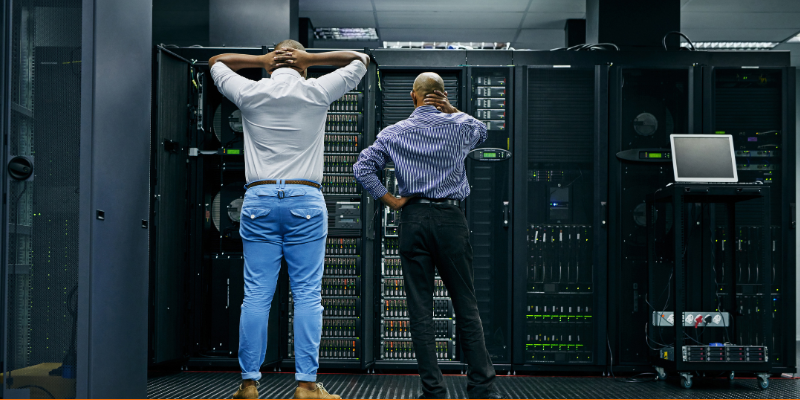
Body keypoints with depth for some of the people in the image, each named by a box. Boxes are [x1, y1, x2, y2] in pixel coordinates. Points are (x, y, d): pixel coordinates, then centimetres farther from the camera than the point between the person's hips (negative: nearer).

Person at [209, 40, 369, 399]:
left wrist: (261, 60, 15)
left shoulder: (249, 93, 7)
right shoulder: (316, 92, 3)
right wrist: (310, 58, 11)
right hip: (305, 200, -2)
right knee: (307, 295, -1)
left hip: (259, 199, 2)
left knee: (256, 295, 3)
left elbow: (216, 62, 26)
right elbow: (360, 60, 17)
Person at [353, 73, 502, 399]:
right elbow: (482, 131, 28)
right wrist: (452, 110, 13)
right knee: (466, 307, 6)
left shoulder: (395, 133, 4)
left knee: (420, 309, 3)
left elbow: (362, 168, -5)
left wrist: (391, 201, 2)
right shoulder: (460, 126, 4)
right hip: (451, 217, 0)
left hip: (413, 217, 0)